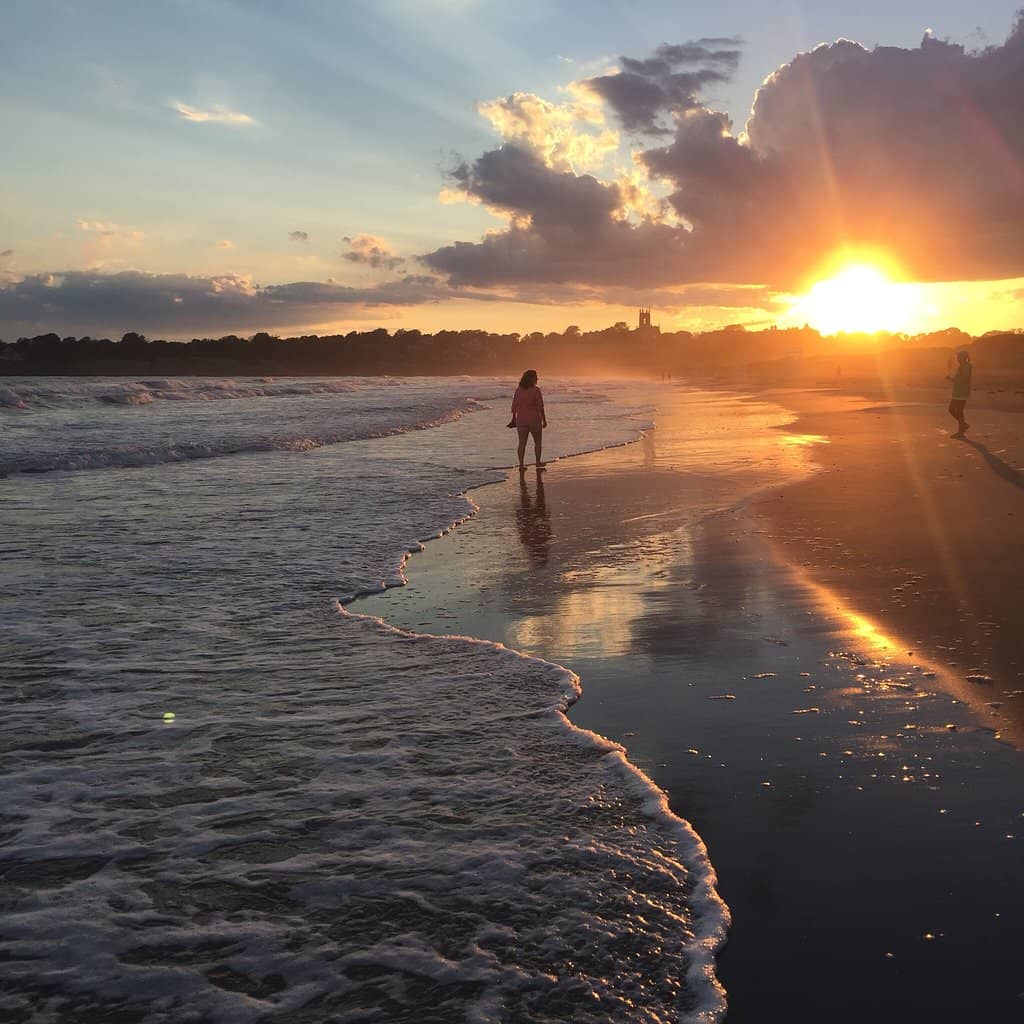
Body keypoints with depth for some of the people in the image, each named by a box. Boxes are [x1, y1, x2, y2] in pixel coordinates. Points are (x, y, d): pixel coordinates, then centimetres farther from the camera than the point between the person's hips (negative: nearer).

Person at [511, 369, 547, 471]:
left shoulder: (518, 390, 1)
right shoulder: (536, 390, -12)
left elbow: (514, 406, 4)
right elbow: (540, 407, -13)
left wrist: (514, 418, 16)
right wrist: (544, 420, -5)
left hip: (521, 420, 3)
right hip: (534, 420, -3)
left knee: (522, 443, 5)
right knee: (537, 442, 14)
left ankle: (521, 465, -1)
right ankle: (538, 463, 24)